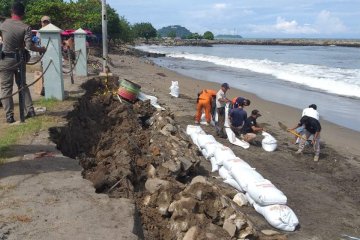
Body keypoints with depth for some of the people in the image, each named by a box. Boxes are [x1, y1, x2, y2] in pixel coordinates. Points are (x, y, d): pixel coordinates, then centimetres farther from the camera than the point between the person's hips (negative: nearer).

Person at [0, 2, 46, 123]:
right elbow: (29, 46, -16)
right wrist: (40, 49, -1)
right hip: (20, 60, 1)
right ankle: (29, 110, 14)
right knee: (23, 85, 17)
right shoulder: (25, 27, -7)